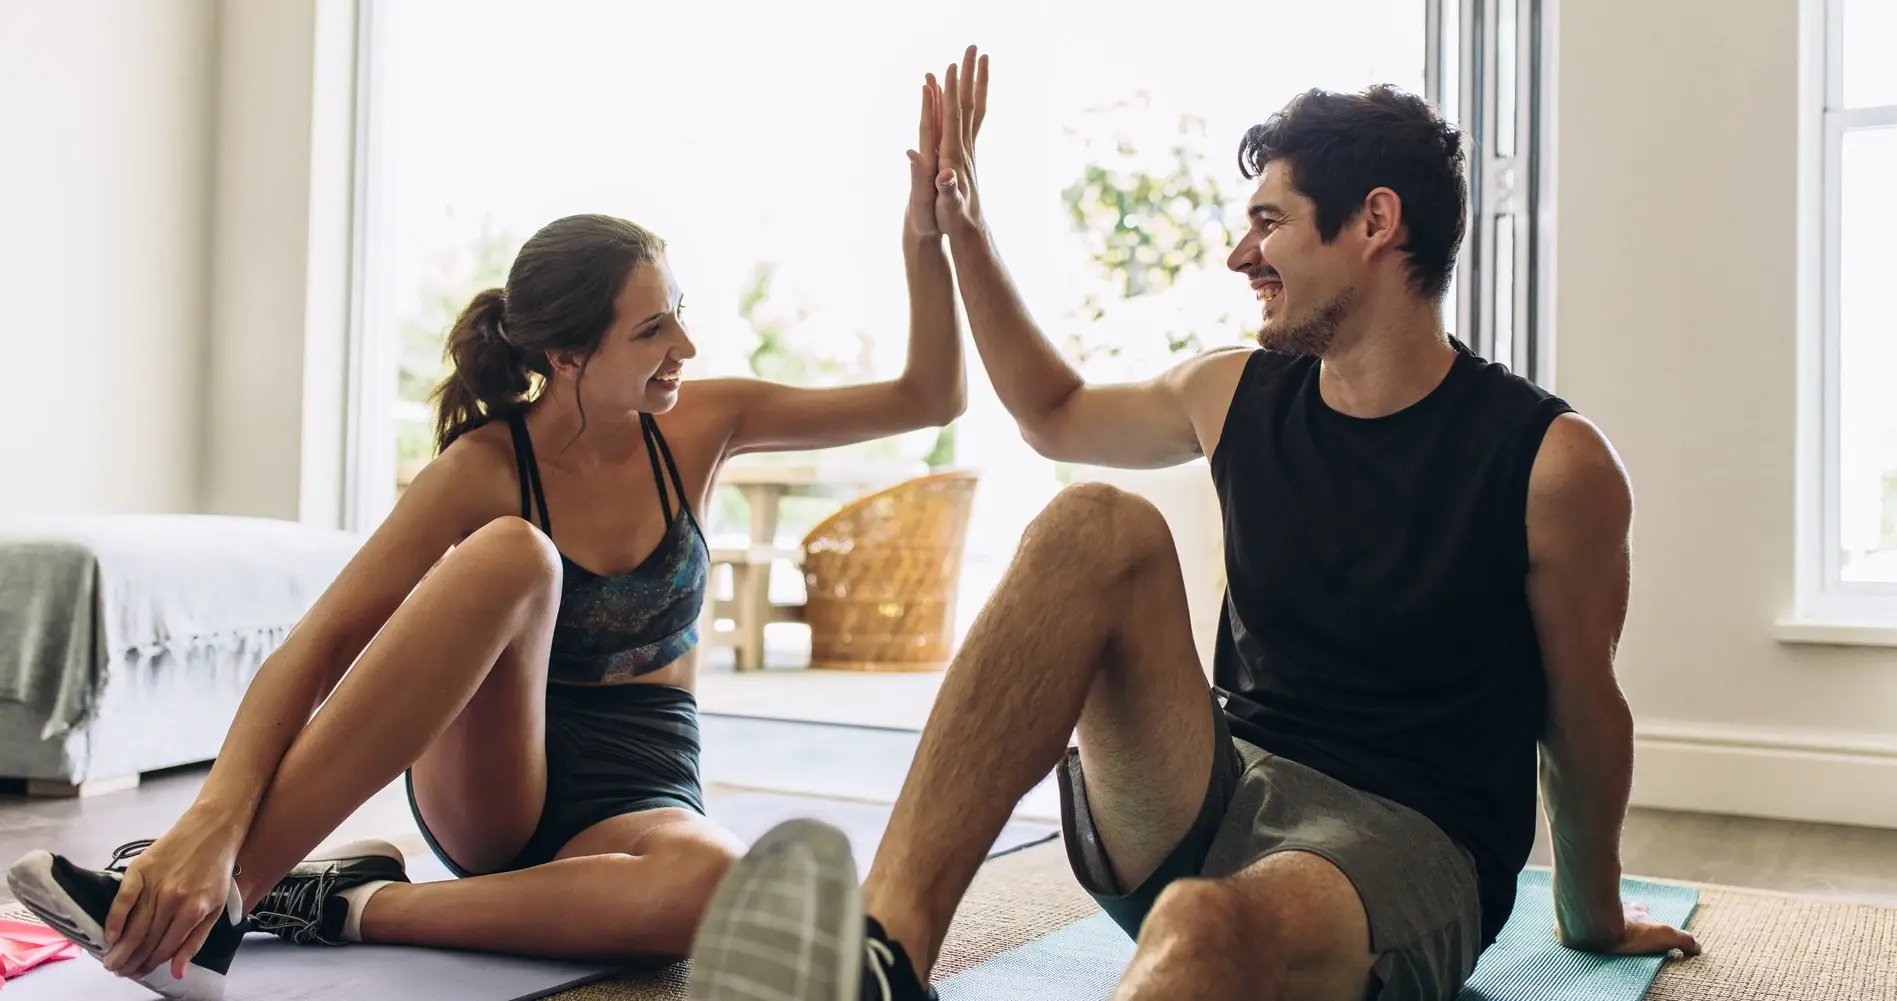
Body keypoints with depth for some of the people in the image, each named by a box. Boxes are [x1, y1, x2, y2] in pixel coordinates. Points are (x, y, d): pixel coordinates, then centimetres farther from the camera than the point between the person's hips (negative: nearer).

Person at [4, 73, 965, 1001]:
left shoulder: (698, 424, -4)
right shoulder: (486, 468, -12)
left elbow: (929, 397, -2)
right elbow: (318, 646, -21)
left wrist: (924, 235, -17)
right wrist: (215, 816, -37)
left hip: (637, 790, 2)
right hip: (487, 787, -2)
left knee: (711, 884, -39)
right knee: (510, 555, -35)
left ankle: (350, 905, -25)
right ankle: (229, 886, -34)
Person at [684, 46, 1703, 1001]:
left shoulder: (1551, 460, -8)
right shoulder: (1236, 396, 7)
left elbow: (1583, 712, 3)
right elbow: (1054, 414, 24)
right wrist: (960, 228, 21)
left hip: (1403, 842, -4)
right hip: (1216, 796, 4)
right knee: (1097, 526, -23)